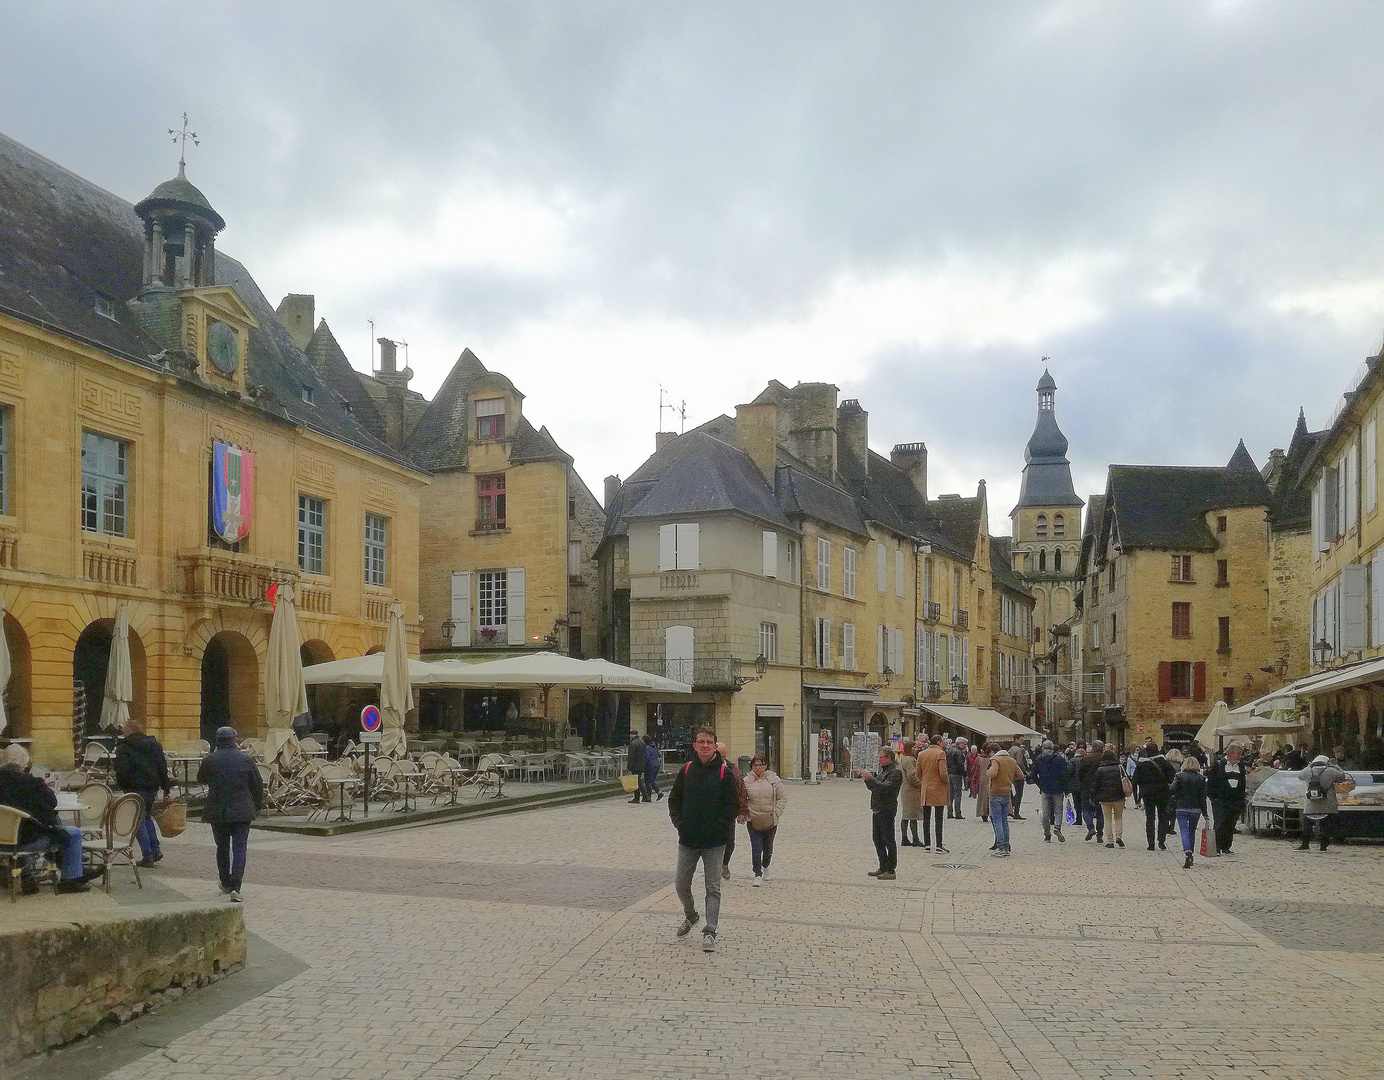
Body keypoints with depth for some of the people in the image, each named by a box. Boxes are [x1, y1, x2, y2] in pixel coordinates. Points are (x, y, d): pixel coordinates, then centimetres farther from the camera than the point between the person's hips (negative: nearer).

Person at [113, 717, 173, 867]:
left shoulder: (123, 747, -7)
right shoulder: (154, 744, 10)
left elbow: (121, 771, -15)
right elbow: (163, 768, 9)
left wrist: (121, 787, 0)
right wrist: (167, 790, 11)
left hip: (135, 789, -6)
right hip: (152, 788, 6)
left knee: (139, 822, 3)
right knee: (147, 817, 23)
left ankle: (148, 856, 0)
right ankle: (155, 850, 14)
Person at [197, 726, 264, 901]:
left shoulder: (209, 760, -3)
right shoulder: (246, 759, -3)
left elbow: (201, 779, 17)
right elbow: (258, 785, 4)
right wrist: (258, 805, 19)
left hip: (216, 811, 1)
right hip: (242, 812, -1)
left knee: (222, 847, 18)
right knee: (239, 848, -2)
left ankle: (226, 883, 30)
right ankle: (235, 887, -15)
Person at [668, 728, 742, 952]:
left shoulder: (725, 772, -4)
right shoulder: (686, 770, 4)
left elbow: (733, 805, -3)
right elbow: (674, 799, 12)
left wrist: (721, 827, -12)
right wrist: (679, 822, -1)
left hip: (714, 841, -3)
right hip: (688, 839, 3)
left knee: (713, 887, -1)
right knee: (681, 885, 10)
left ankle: (709, 931, 5)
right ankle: (690, 916, 36)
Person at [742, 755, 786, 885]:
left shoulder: (774, 779, -1)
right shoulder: (746, 781, -1)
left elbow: (783, 797, 3)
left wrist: (776, 813, -6)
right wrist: (745, 813, -5)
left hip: (771, 821, 1)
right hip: (753, 821, -1)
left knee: (768, 849, 14)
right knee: (756, 849, -8)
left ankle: (765, 867, 40)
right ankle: (758, 875, -2)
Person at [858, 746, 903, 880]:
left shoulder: (895, 771, -12)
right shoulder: (882, 769, 17)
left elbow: (885, 787, -24)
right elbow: (873, 787, 20)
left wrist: (870, 778, -24)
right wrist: (866, 778, 2)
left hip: (886, 810, -10)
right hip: (877, 809, 10)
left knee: (888, 840, -4)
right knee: (878, 840, 14)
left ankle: (891, 870, 0)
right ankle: (883, 868, 22)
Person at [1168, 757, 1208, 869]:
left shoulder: (1179, 776, -2)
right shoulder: (1201, 778, 2)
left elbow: (1172, 790, -14)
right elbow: (1203, 797, 0)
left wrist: (1171, 802, 3)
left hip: (1181, 808, -2)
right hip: (1196, 809, 2)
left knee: (1184, 830, -7)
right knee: (1192, 831, 16)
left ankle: (1187, 851, -31)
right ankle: (1190, 856, 25)